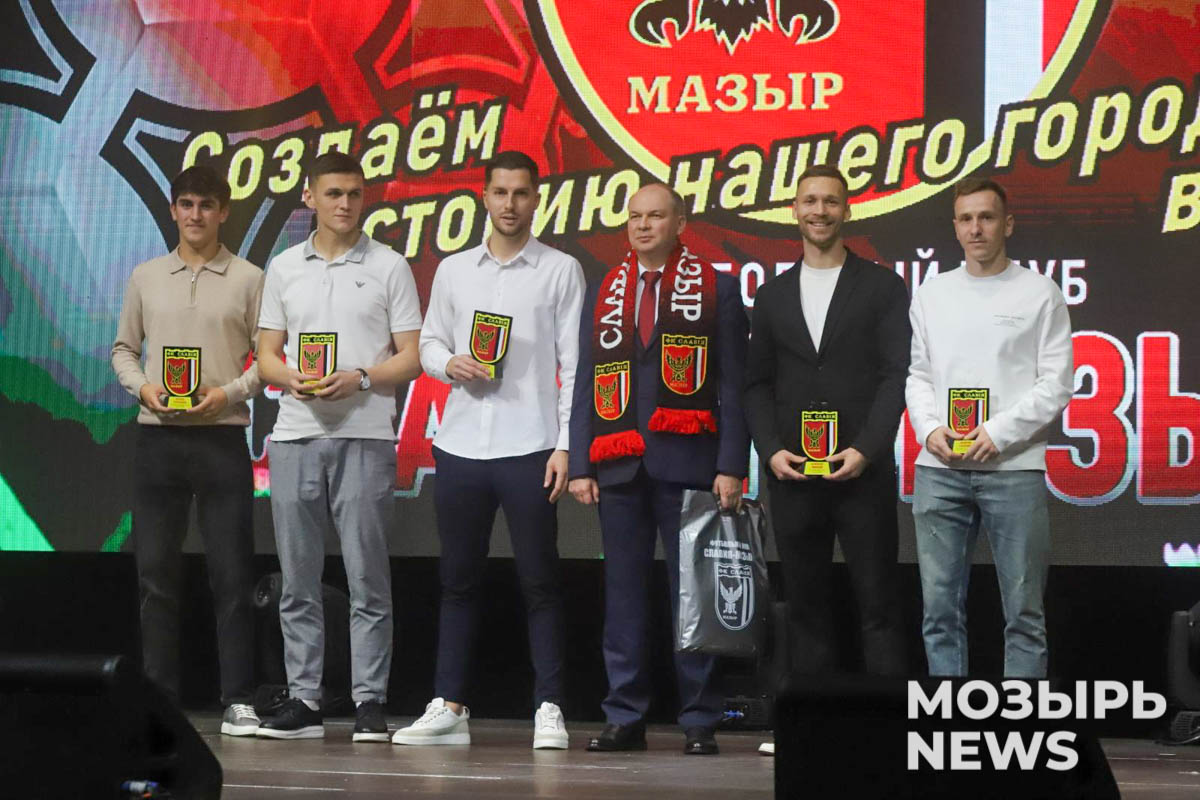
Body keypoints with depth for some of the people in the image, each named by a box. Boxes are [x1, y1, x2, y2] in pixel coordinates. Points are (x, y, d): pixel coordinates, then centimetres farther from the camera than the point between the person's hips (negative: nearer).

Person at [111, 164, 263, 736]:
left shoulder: (248, 280, 2)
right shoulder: (146, 277, 11)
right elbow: (124, 349, 14)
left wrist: (229, 393, -13)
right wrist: (142, 387, -4)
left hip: (222, 437, -3)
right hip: (158, 437, 3)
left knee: (232, 575, -3)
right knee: (156, 571, 5)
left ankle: (237, 700, 2)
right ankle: (158, 697, 12)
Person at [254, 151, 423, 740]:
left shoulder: (389, 267, 5)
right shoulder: (284, 268, 14)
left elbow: (410, 358, 2)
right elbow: (267, 354, 14)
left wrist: (359, 379, -15)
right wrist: (293, 378, -7)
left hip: (364, 435, -3)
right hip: (296, 433, 3)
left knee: (367, 576, -3)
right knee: (297, 577, 4)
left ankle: (369, 702, 1)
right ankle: (303, 699, 10)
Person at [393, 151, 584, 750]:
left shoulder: (561, 271, 3)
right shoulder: (453, 270, 13)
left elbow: (574, 364, -1)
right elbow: (428, 342, 18)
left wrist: (565, 446, -9)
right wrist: (450, 363, -6)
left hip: (529, 446, -3)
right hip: (461, 445, 4)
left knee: (539, 582, -2)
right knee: (458, 580, 7)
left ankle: (549, 709, 3)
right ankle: (449, 707, 12)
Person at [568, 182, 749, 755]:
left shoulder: (715, 288, 6)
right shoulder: (602, 293, 15)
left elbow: (732, 384, 1)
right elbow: (586, 383, 14)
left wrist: (731, 467, -7)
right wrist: (579, 464, 5)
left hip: (687, 461, -3)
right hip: (618, 465, 3)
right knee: (623, 594, 5)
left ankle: (699, 721, 5)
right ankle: (625, 718, 11)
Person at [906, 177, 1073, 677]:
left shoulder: (1039, 293, 4)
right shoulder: (931, 294, 14)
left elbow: (1056, 383, -1)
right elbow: (918, 375, 15)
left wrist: (998, 433, -12)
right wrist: (930, 428, -4)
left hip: (1014, 468, -3)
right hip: (939, 468, 3)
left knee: (1023, 610, -2)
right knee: (940, 607, 4)